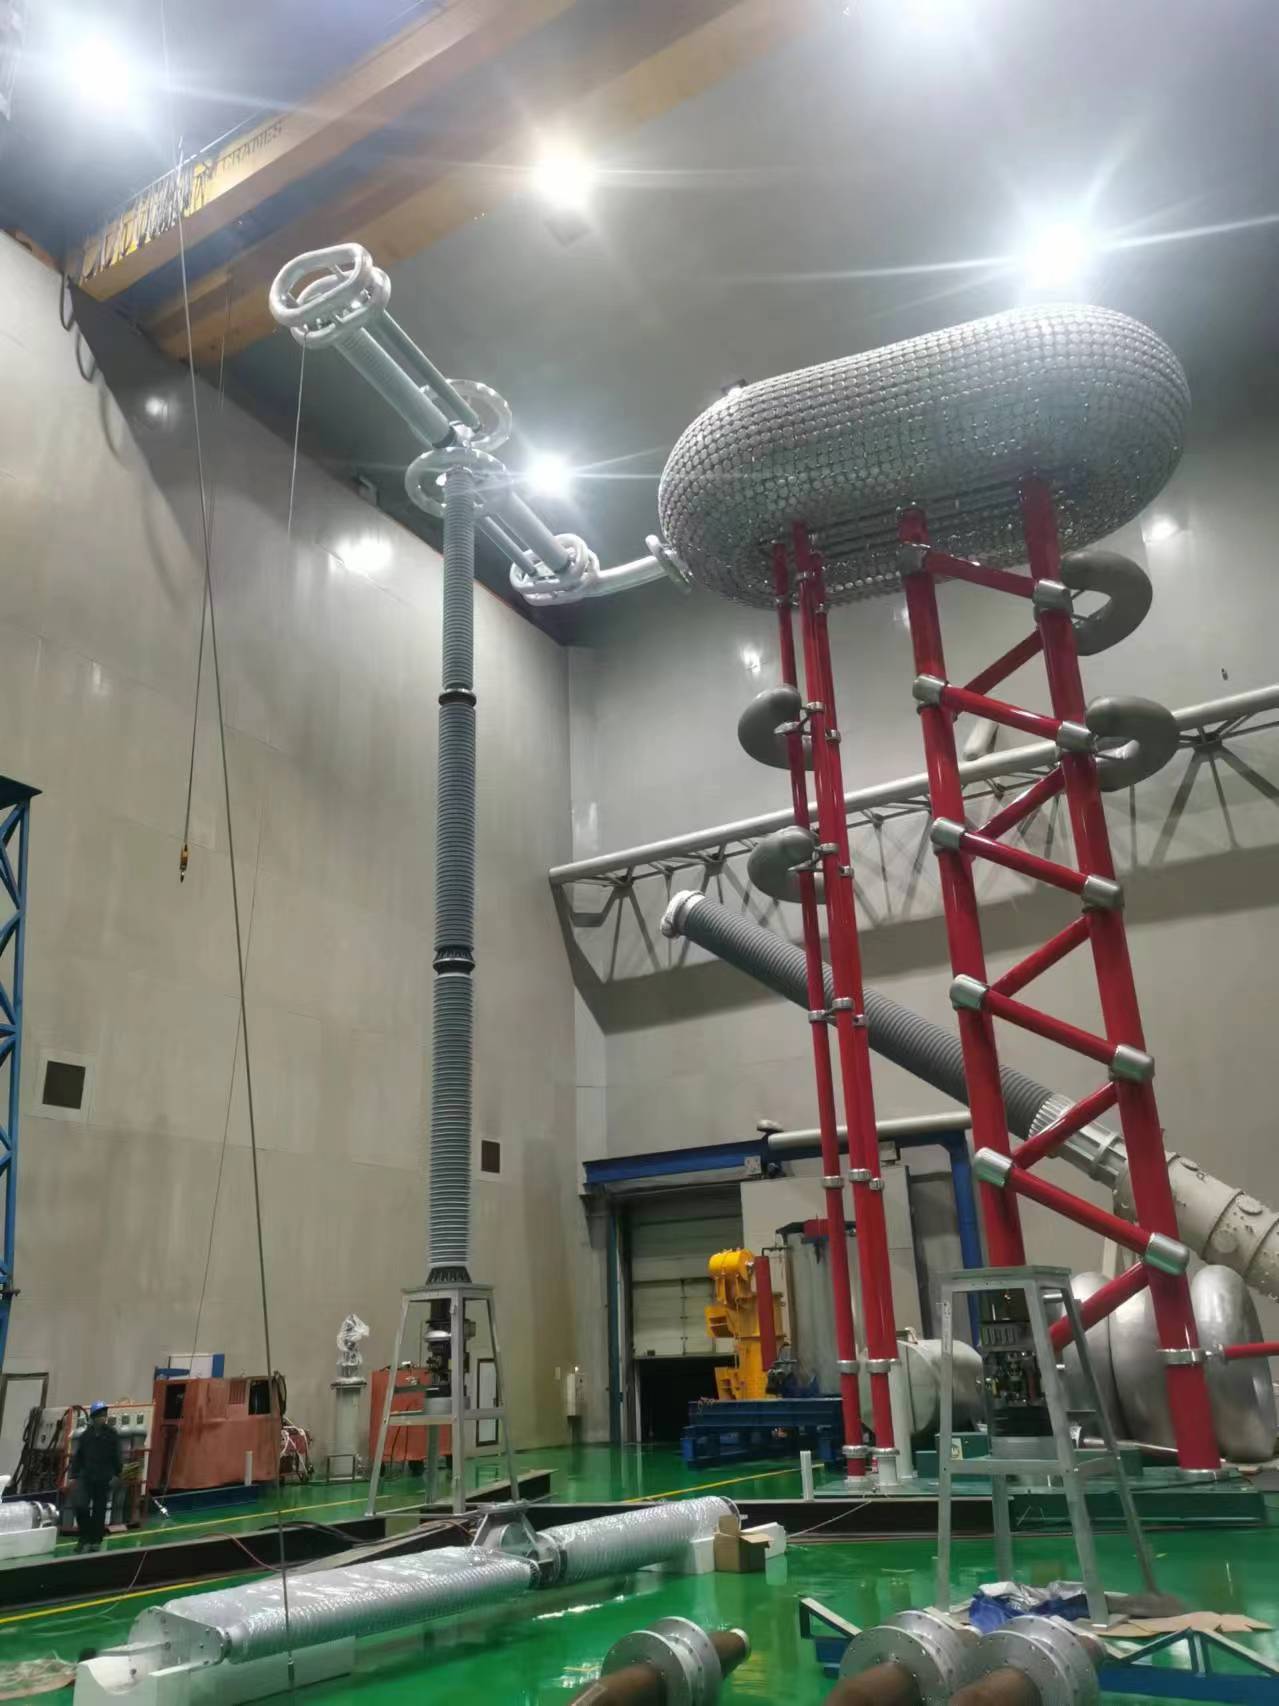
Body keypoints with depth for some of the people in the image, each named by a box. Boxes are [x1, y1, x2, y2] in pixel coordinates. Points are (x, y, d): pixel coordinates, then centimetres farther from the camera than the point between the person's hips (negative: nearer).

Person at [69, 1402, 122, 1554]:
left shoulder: (112, 1435, -2)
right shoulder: (85, 1435, 4)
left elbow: (118, 1457, 0)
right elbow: (77, 1456, 10)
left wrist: (117, 1475, -2)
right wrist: (74, 1475, 6)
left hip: (104, 1479, -1)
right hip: (85, 1477, 1)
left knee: (99, 1510, 3)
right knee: (81, 1506, -11)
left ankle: (95, 1541, 15)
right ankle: (85, 1538, 8)